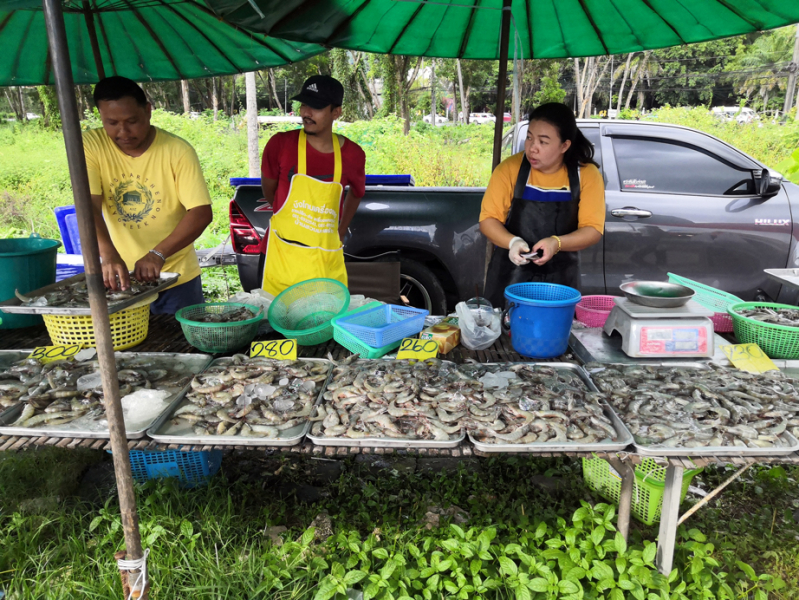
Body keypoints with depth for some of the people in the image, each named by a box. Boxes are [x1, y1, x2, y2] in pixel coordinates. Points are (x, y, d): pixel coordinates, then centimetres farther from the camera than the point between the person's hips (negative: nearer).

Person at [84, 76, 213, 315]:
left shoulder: (178, 150, -12)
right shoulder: (91, 146, -6)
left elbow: (201, 213, -17)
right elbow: (88, 206, -16)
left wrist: (158, 255, -28)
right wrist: (109, 256, -33)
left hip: (176, 278, -1)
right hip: (119, 278, 2)